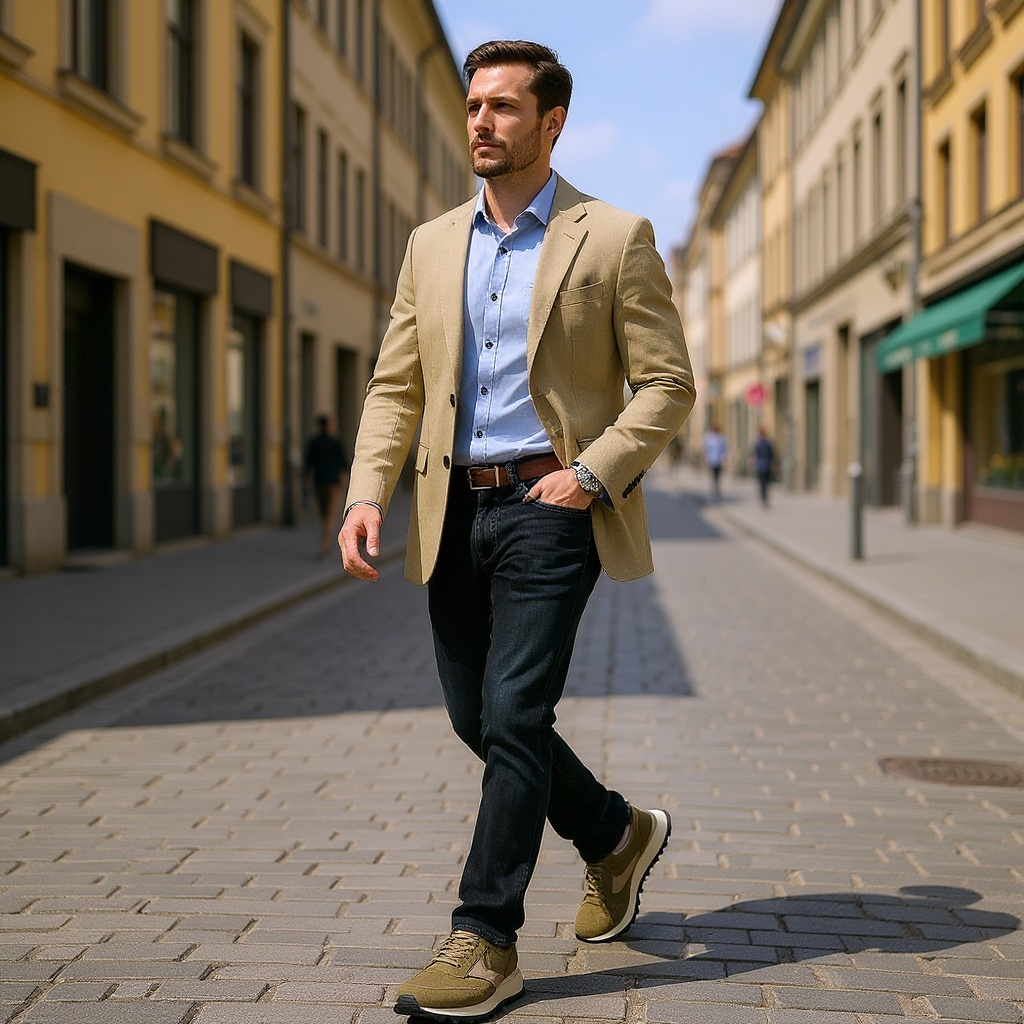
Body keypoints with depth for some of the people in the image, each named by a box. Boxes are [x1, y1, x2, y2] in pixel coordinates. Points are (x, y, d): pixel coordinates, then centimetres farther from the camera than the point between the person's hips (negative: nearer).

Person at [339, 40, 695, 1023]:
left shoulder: (614, 239, -1)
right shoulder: (432, 245, 13)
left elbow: (667, 384, -2)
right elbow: (395, 386, 11)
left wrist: (591, 472, -15)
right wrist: (368, 493, -4)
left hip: (551, 507, -6)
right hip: (454, 510, 6)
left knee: (513, 717, -11)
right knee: (476, 715, 11)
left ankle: (485, 942, -2)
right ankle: (616, 835, 34)